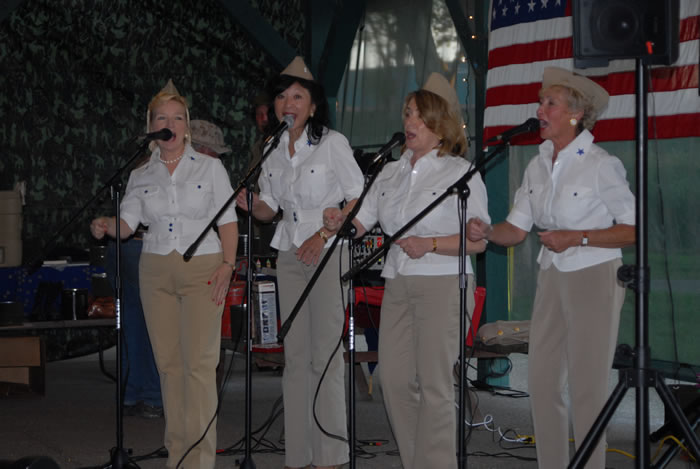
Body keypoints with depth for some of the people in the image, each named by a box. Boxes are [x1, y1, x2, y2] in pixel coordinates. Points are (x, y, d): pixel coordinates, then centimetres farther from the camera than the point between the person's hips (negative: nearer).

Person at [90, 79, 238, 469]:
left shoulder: (210, 167, 4)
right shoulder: (141, 175, 11)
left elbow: (228, 221, 1)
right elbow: (128, 222, 1)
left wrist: (227, 265, -11)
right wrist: (107, 225, -22)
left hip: (203, 268, -3)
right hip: (156, 271, 3)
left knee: (199, 363, -10)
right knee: (168, 363, 4)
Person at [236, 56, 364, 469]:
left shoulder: (332, 143, -6)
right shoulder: (273, 151, 11)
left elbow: (359, 198, -9)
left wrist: (322, 236, -18)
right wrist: (252, 203, -7)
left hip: (328, 253, -6)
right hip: (290, 256, 6)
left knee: (325, 354, -9)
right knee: (295, 355, 5)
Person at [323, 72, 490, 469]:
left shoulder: (461, 172, -3)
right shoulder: (391, 172, 16)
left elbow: (478, 241, -8)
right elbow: (362, 222, 12)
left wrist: (430, 244, -21)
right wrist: (339, 222, -9)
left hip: (443, 286, -6)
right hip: (398, 285, 6)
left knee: (434, 384, -6)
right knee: (394, 378, 5)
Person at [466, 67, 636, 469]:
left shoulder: (602, 165, -12)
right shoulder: (538, 167, 8)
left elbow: (634, 230, -13)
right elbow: (517, 229, 7)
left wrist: (577, 237, -20)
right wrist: (487, 232, -13)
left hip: (594, 280, -7)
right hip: (552, 278, 7)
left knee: (587, 387, -2)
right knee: (542, 383, 8)